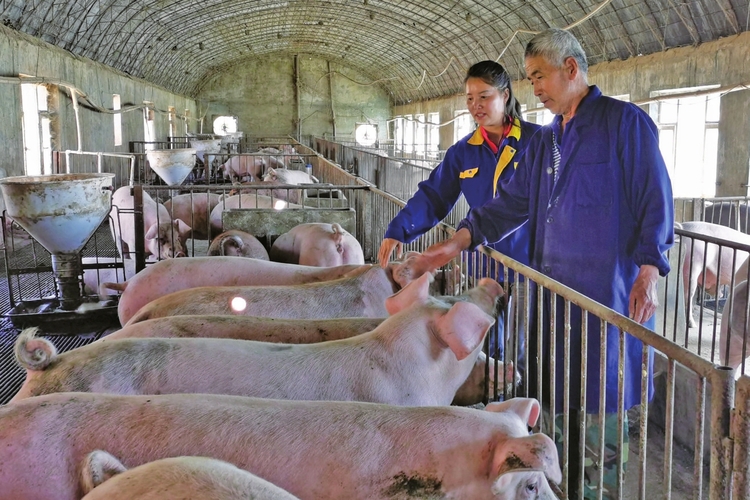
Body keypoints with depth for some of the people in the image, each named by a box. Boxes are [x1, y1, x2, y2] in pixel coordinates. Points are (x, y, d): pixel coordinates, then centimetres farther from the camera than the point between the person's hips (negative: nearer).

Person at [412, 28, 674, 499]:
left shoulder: (625, 121, -5)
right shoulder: (544, 141, 16)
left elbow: (655, 201, -7)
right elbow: (512, 203, 13)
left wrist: (648, 271, -14)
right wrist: (459, 240, 2)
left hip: (607, 288, -7)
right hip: (553, 284, 7)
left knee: (598, 400, 0)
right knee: (561, 394, 14)